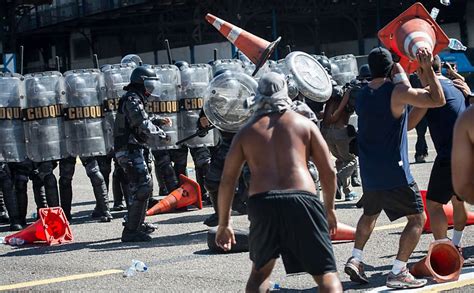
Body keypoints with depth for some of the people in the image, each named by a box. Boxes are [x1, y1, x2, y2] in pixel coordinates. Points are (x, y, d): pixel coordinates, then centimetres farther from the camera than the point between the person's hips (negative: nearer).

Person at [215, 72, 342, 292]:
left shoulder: (247, 132, 19)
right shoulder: (303, 123, 16)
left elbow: (227, 181, 16)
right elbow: (328, 171, 12)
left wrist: (224, 224, 24)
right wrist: (329, 209, 24)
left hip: (261, 202, 2)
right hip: (301, 199, -2)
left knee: (260, 271, 24)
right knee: (326, 274, 3)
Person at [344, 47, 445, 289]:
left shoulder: (362, 95, 9)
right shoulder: (397, 91, -13)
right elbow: (438, 100, -13)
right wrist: (428, 68, -9)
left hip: (369, 171, 7)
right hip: (394, 172, -7)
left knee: (370, 213, 29)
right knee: (417, 218, 2)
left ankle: (356, 259, 16)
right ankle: (398, 272, -6)